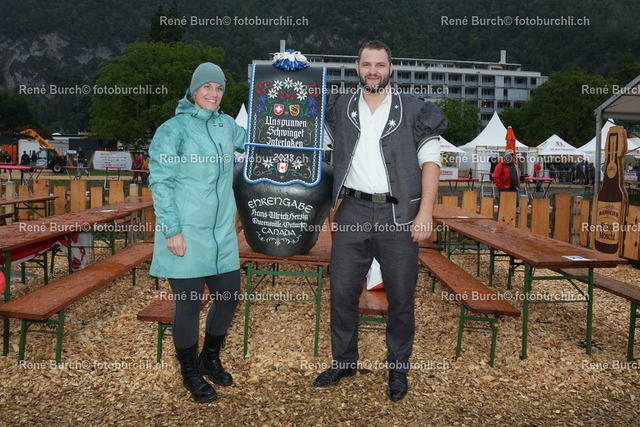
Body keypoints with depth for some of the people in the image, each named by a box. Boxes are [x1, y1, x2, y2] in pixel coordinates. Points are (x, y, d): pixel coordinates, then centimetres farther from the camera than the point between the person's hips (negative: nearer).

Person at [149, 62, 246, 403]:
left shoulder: (226, 125, 12)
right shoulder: (173, 129, -6)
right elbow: (160, 182, -9)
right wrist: (172, 230, -14)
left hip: (221, 233, 6)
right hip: (186, 235, -6)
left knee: (229, 297, 11)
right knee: (189, 305, 2)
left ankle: (210, 359, 36)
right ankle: (190, 373, 25)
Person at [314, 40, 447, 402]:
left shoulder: (413, 110, 2)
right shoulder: (340, 108, 9)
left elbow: (431, 161, -2)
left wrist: (425, 212, -11)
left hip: (399, 215, -2)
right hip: (354, 212, 3)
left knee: (401, 296, 5)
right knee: (342, 290, 7)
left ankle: (399, 369, 24)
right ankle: (344, 361, 26)